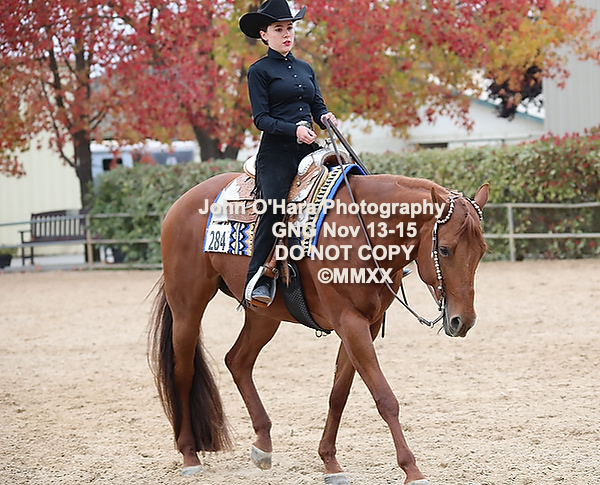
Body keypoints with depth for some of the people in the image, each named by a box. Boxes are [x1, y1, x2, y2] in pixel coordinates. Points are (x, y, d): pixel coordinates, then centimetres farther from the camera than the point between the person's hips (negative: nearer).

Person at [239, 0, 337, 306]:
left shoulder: (305, 69, 21)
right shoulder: (259, 71, 2)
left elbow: (318, 105, 19)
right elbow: (261, 118, -6)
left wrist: (325, 117, -5)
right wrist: (294, 130, -20)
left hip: (309, 149, 6)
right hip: (277, 153, -6)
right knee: (274, 209, -25)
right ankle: (258, 279, -23)